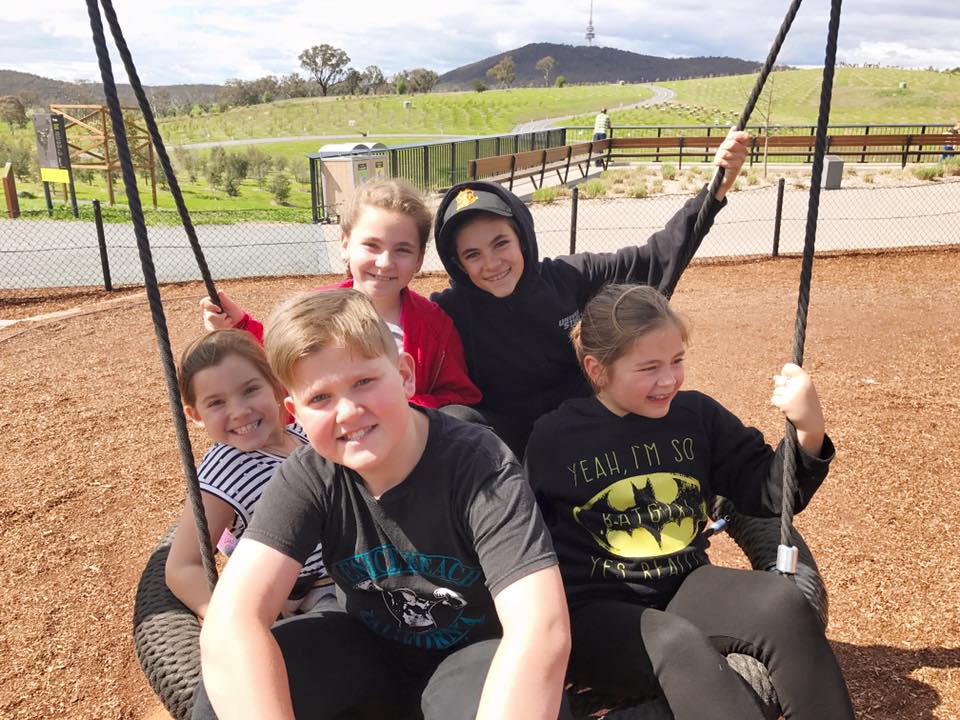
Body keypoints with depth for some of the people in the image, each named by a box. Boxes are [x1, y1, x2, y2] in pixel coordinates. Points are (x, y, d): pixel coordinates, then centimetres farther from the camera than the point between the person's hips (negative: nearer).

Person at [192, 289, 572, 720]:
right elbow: (230, 625, -29)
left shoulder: (480, 464, -28)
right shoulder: (307, 478, -18)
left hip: (472, 651, -2)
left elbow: (542, 629, -38)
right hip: (370, 646, 3)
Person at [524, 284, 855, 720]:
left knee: (783, 603, -24)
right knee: (680, 644, -34)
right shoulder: (553, 439, -7)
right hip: (596, 613, -3)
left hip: (686, 588, 4)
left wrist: (809, 434, -15)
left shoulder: (697, 414, 3)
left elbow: (768, 493, 2)